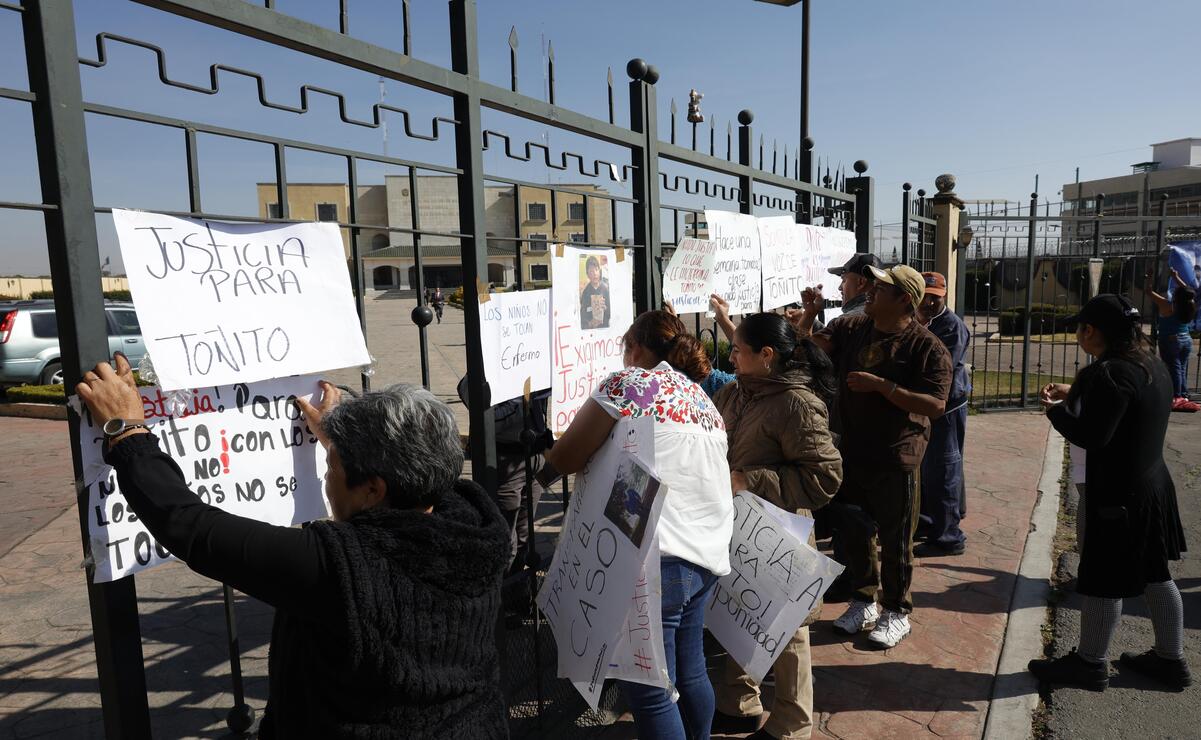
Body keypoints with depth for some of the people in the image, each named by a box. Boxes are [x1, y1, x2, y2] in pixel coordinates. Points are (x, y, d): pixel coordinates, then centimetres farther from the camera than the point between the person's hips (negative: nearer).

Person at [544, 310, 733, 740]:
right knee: (689, 674, 21)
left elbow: (566, 458, -5)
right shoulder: (704, 399, 17)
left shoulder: (631, 382, -6)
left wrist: (543, 470, 14)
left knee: (650, 692, 1)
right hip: (706, 556, 9)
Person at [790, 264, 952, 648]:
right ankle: (864, 600, 36)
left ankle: (896, 612, 26)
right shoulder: (852, 329, 5)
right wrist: (810, 312, -14)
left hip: (895, 458, -5)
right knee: (852, 531, 17)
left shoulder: (926, 347, -12)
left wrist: (881, 385, -24)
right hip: (851, 452, 6)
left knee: (894, 539, 7)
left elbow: (935, 405, -20)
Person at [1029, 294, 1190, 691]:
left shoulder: (1111, 372, -24)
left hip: (1119, 495, -9)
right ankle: (1171, 659, 32)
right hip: (1153, 485, 9)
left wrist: (1055, 409, -10)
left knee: (1104, 581, 4)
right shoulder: (1153, 365, 6)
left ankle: (1089, 662, 18)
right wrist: (1073, 393, 12)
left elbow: (1090, 435, -26)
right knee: (1154, 574, 20)